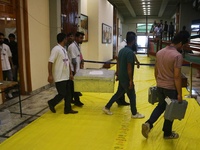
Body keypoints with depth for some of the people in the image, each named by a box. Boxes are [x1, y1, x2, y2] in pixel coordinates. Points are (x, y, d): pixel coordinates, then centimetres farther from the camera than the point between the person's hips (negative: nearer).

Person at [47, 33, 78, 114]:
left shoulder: (64, 49, 13)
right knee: (62, 94, -1)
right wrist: (50, 75, -22)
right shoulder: (56, 49, -15)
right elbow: (50, 62, -19)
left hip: (66, 76, 9)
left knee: (68, 93, 11)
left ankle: (68, 109, 22)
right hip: (59, 77, -9)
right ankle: (51, 103, 23)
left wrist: (70, 73, 17)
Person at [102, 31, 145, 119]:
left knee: (119, 93, 20)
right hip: (126, 79, -9)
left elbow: (118, 64, 13)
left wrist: (118, 74, 21)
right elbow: (129, 68, -23)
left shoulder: (122, 50, 6)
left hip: (121, 77, 9)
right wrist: (131, 80, -18)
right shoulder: (130, 52, -21)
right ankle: (134, 114, 22)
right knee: (132, 96, 7)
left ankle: (107, 107, 25)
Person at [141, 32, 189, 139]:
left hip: (160, 86, 6)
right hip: (171, 88, -6)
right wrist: (179, 93, -13)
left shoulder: (159, 52, 3)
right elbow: (177, 76, -20)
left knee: (161, 106, 24)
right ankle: (167, 133, 28)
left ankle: (148, 124, 9)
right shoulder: (177, 56, -19)